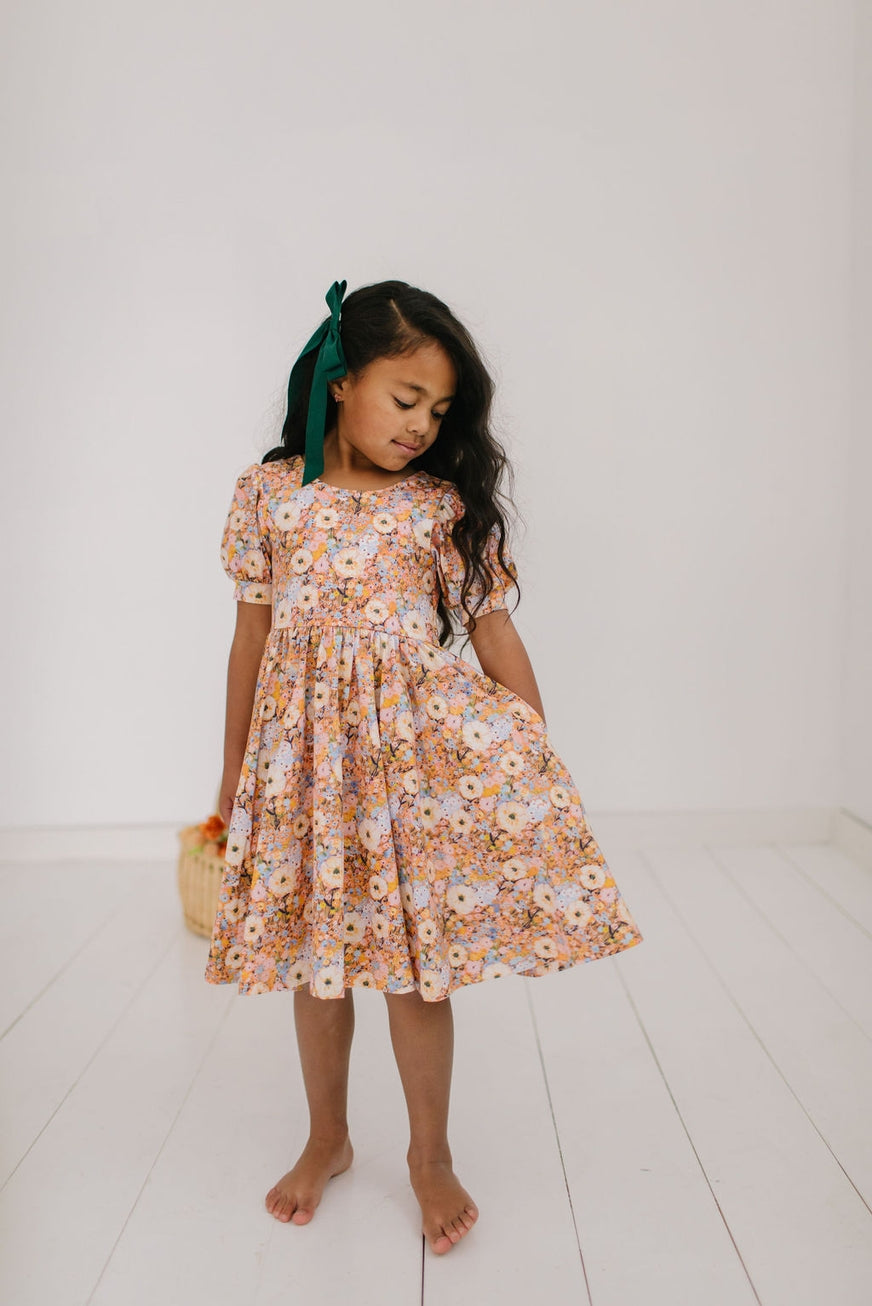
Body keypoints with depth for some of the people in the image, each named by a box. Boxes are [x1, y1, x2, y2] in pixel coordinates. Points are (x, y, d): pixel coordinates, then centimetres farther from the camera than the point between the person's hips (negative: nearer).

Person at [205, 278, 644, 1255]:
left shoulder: (446, 505, -1)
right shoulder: (270, 490, 1)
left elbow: (494, 634, 2)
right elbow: (253, 635, 6)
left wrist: (541, 760, 2)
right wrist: (234, 769, 11)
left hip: (420, 749, -1)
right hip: (304, 752, 2)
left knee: (416, 961, 4)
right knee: (314, 958, 14)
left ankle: (430, 1156, 28)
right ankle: (327, 1139, 37)